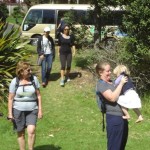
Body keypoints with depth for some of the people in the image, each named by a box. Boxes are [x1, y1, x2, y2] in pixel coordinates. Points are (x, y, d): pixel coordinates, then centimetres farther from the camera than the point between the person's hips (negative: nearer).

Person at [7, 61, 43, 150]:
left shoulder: (34, 79, -2)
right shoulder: (15, 82, -7)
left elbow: (38, 95, 4)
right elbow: (10, 99, -2)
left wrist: (40, 110, 1)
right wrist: (10, 113, -5)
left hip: (32, 110, 1)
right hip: (18, 110, 0)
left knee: (31, 130, -17)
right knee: (21, 133, 7)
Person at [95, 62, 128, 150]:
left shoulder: (111, 81, 14)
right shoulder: (101, 84, -12)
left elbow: (120, 93, 28)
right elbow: (113, 98, -24)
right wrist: (121, 83, -18)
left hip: (122, 116, 9)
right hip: (114, 117, -9)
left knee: (122, 142, 21)